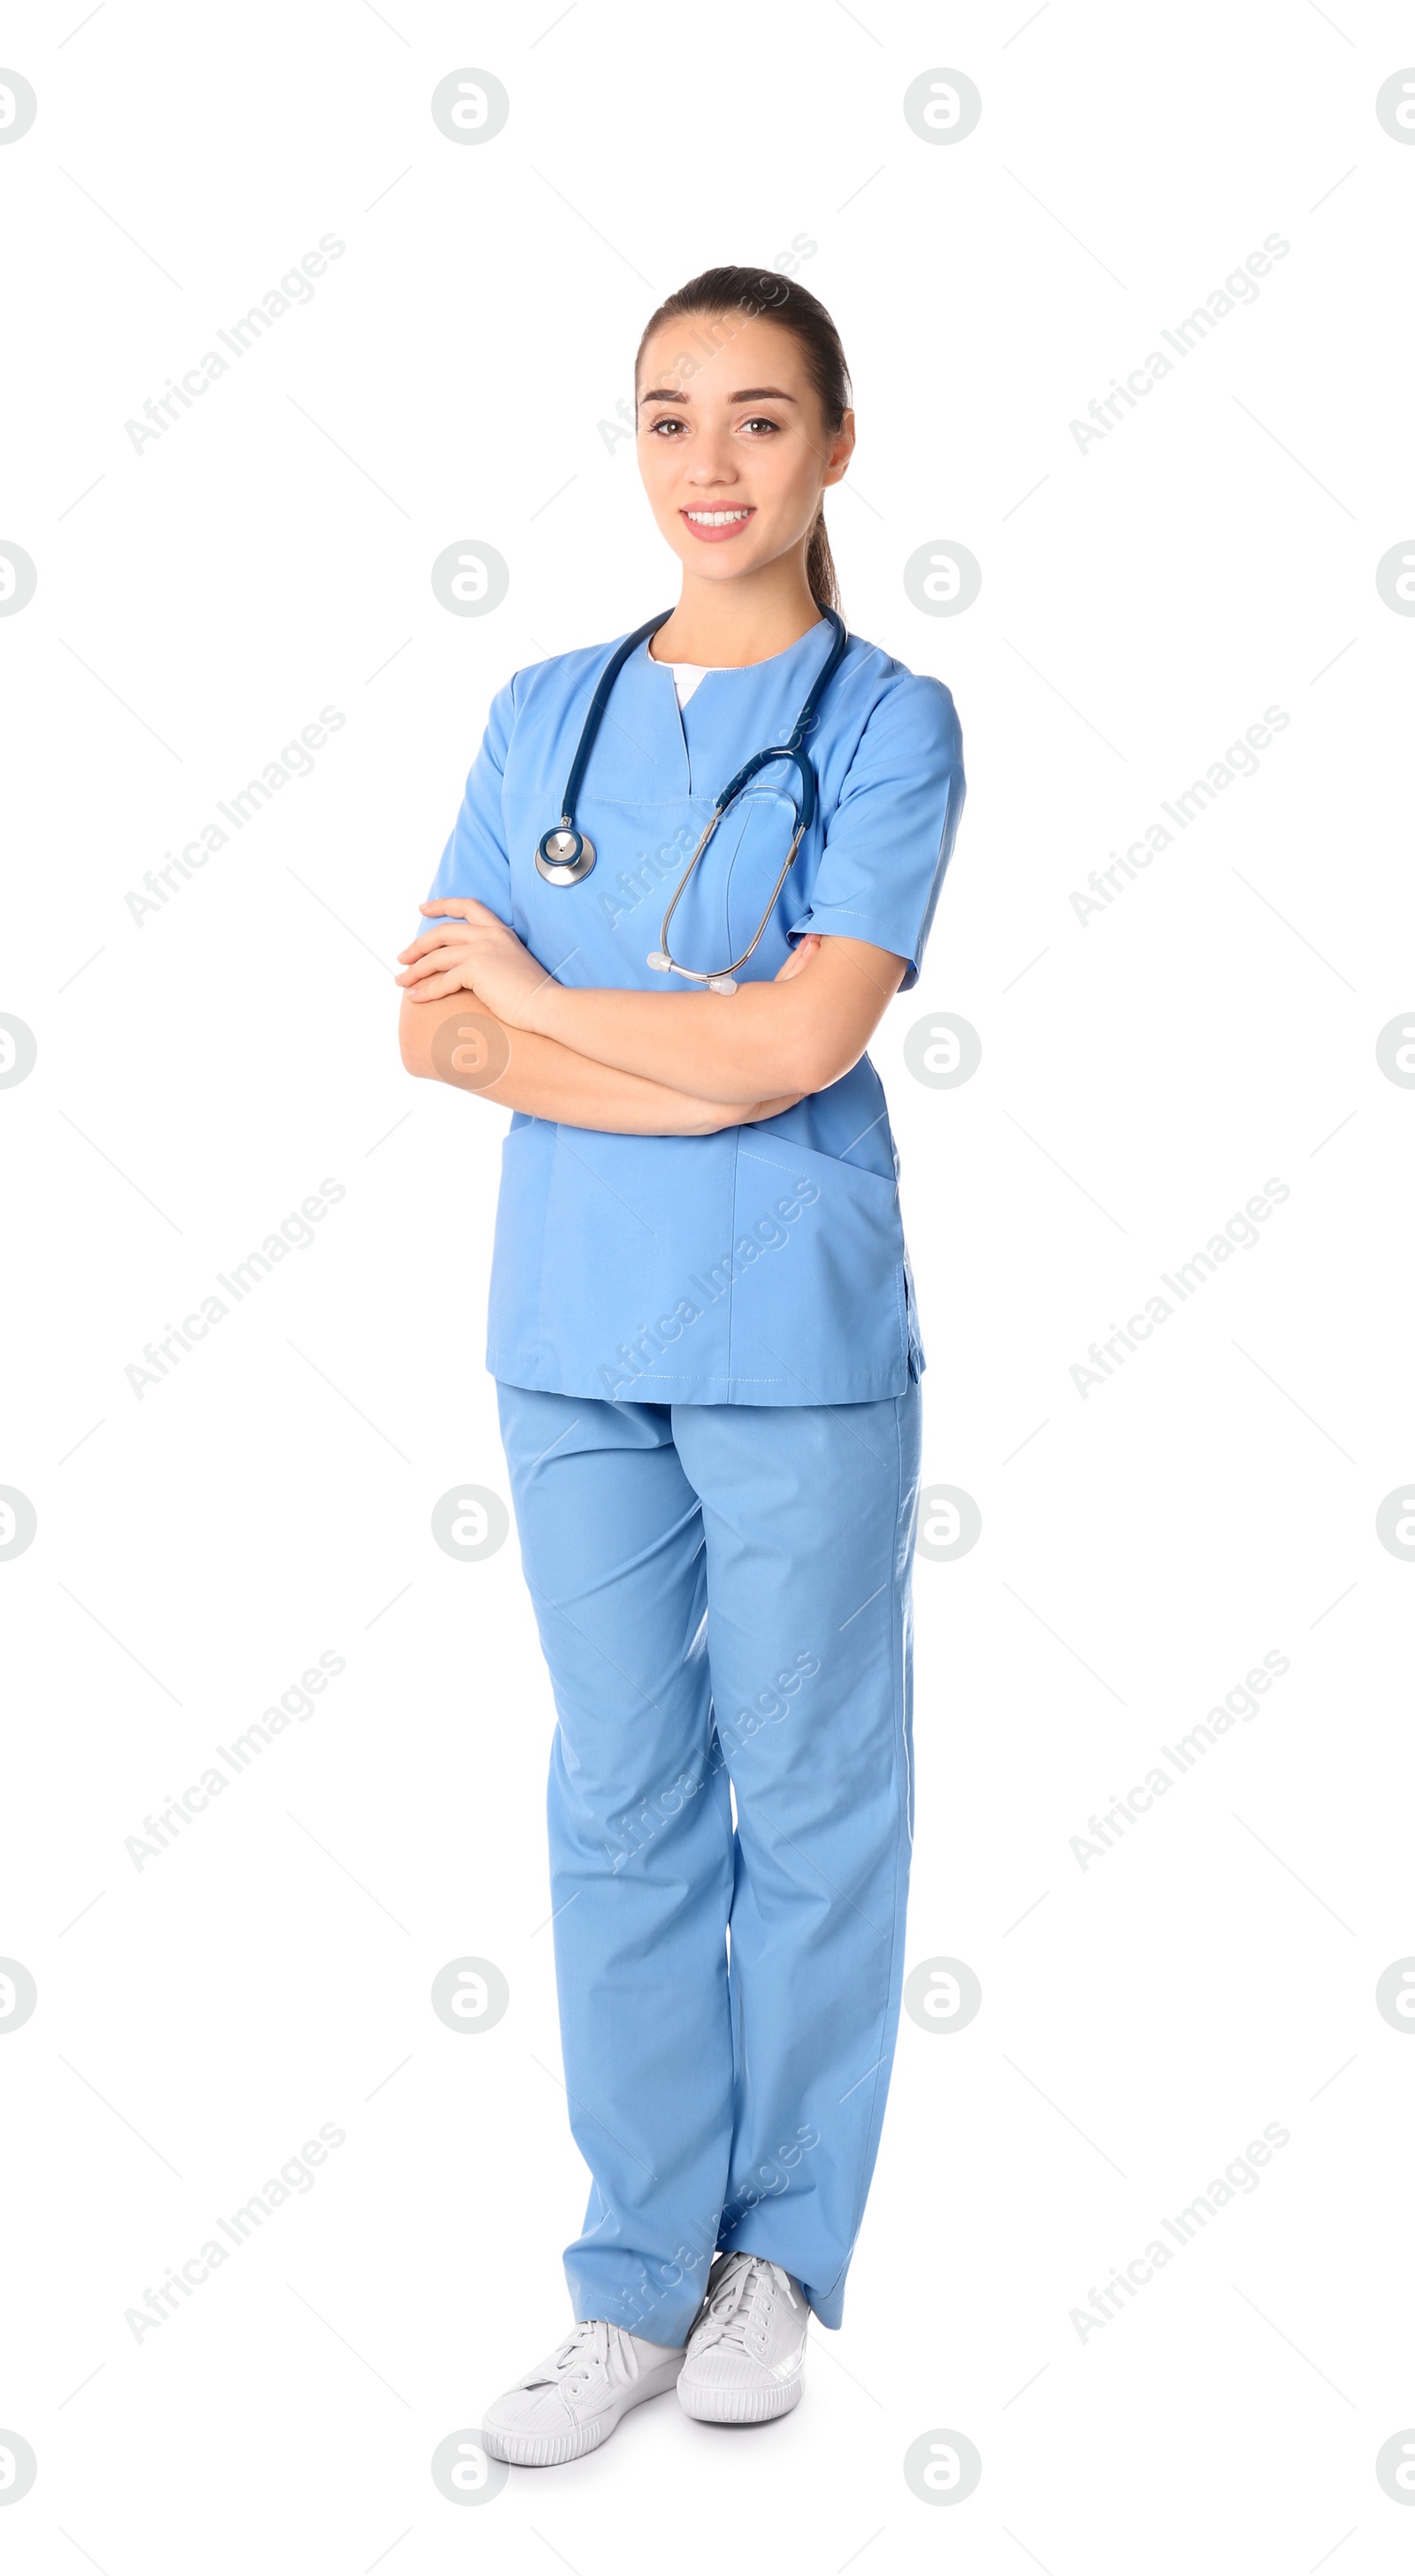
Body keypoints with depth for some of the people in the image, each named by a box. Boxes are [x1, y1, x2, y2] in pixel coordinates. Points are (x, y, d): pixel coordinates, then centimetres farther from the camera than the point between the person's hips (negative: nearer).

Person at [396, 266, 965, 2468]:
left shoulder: (887, 721, -3)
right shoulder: (546, 714, 8)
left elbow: (808, 1038, -15)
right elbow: (439, 1029, -1)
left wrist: (534, 1000, -6)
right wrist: (696, 1056, -14)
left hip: (795, 1340, -3)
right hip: (573, 1333, 4)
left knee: (807, 1791, 8)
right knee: (621, 1801, 10)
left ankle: (781, 2249, 26)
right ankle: (641, 2279, 23)